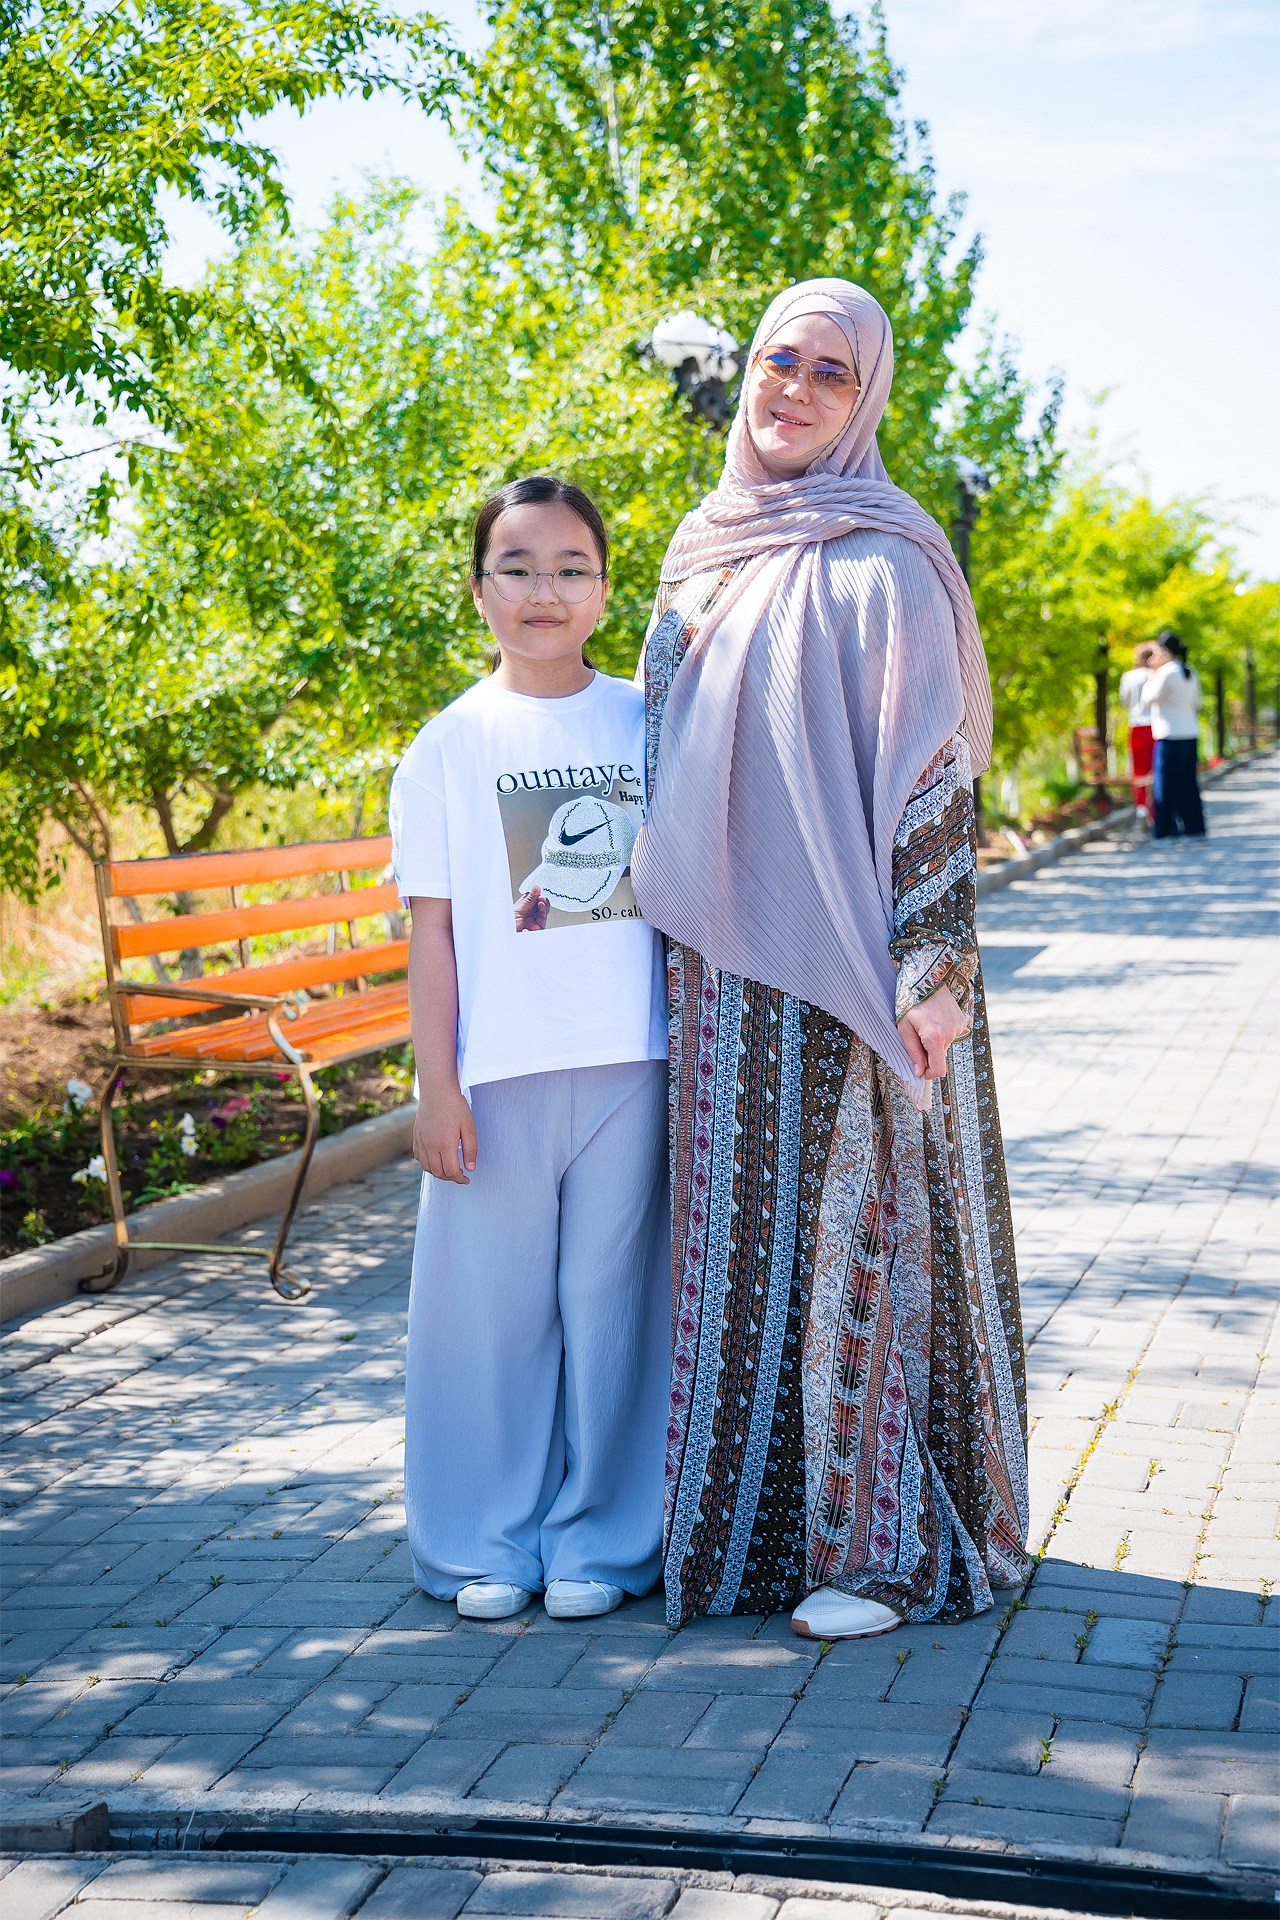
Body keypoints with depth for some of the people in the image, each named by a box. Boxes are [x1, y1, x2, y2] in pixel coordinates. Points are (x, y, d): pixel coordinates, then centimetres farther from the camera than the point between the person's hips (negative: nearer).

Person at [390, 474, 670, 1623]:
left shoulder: (649, 723, 6)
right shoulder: (450, 747, 1)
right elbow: (434, 925, 0)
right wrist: (437, 1084, -5)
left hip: (630, 1064, 1)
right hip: (501, 1073, -1)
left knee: (610, 1295, 7)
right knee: (493, 1300, 6)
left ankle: (601, 1537, 21)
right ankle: (488, 1542, 20)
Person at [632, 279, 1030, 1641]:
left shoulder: (878, 562, -8)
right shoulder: (706, 551, 13)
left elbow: (932, 772, -13)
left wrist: (930, 963, -19)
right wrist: (675, 950, 17)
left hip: (843, 966, -7)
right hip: (723, 968, 7)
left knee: (862, 1225, -1)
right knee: (747, 1228, 11)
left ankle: (892, 1542, 9)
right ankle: (759, 1516, 24)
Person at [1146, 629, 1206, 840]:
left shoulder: (1166, 672, -14)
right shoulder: (1190, 672, 12)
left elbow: (1150, 698, -8)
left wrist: (1153, 673, -1)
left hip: (1170, 735, -8)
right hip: (1190, 733, 8)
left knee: (1166, 783, -3)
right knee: (1188, 782, 11)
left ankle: (1165, 829, -2)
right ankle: (1194, 827, 12)